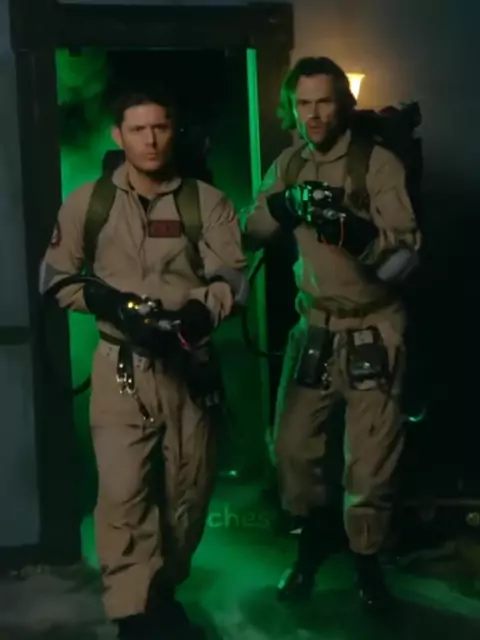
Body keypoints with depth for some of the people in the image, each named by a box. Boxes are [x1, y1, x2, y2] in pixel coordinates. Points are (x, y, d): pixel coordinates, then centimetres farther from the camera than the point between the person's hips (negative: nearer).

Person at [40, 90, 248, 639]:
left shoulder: (206, 202, 1)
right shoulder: (87, 202, 3)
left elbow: (233, 280, -2)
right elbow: (55, 278, 6)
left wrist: (193, 314, -22)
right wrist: (105, 301, -13)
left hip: (188, 363, 1)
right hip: (120, 365, -1)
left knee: (188, 489, 10)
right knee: (123, 492, -8)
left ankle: (164, 595, 31)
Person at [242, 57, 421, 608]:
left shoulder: (379, 164, -11)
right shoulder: (289, 165, 6)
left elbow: (403, 256, -18)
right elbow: (250, 233, 4)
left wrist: (353, 228, -35)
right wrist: (283, 204, -14)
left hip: (371, 332, -4)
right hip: (312, 328, 4)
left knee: (370, 458, 3)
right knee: (293, 447, 10)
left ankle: (365, 558, 28)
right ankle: (313, 544, 36)